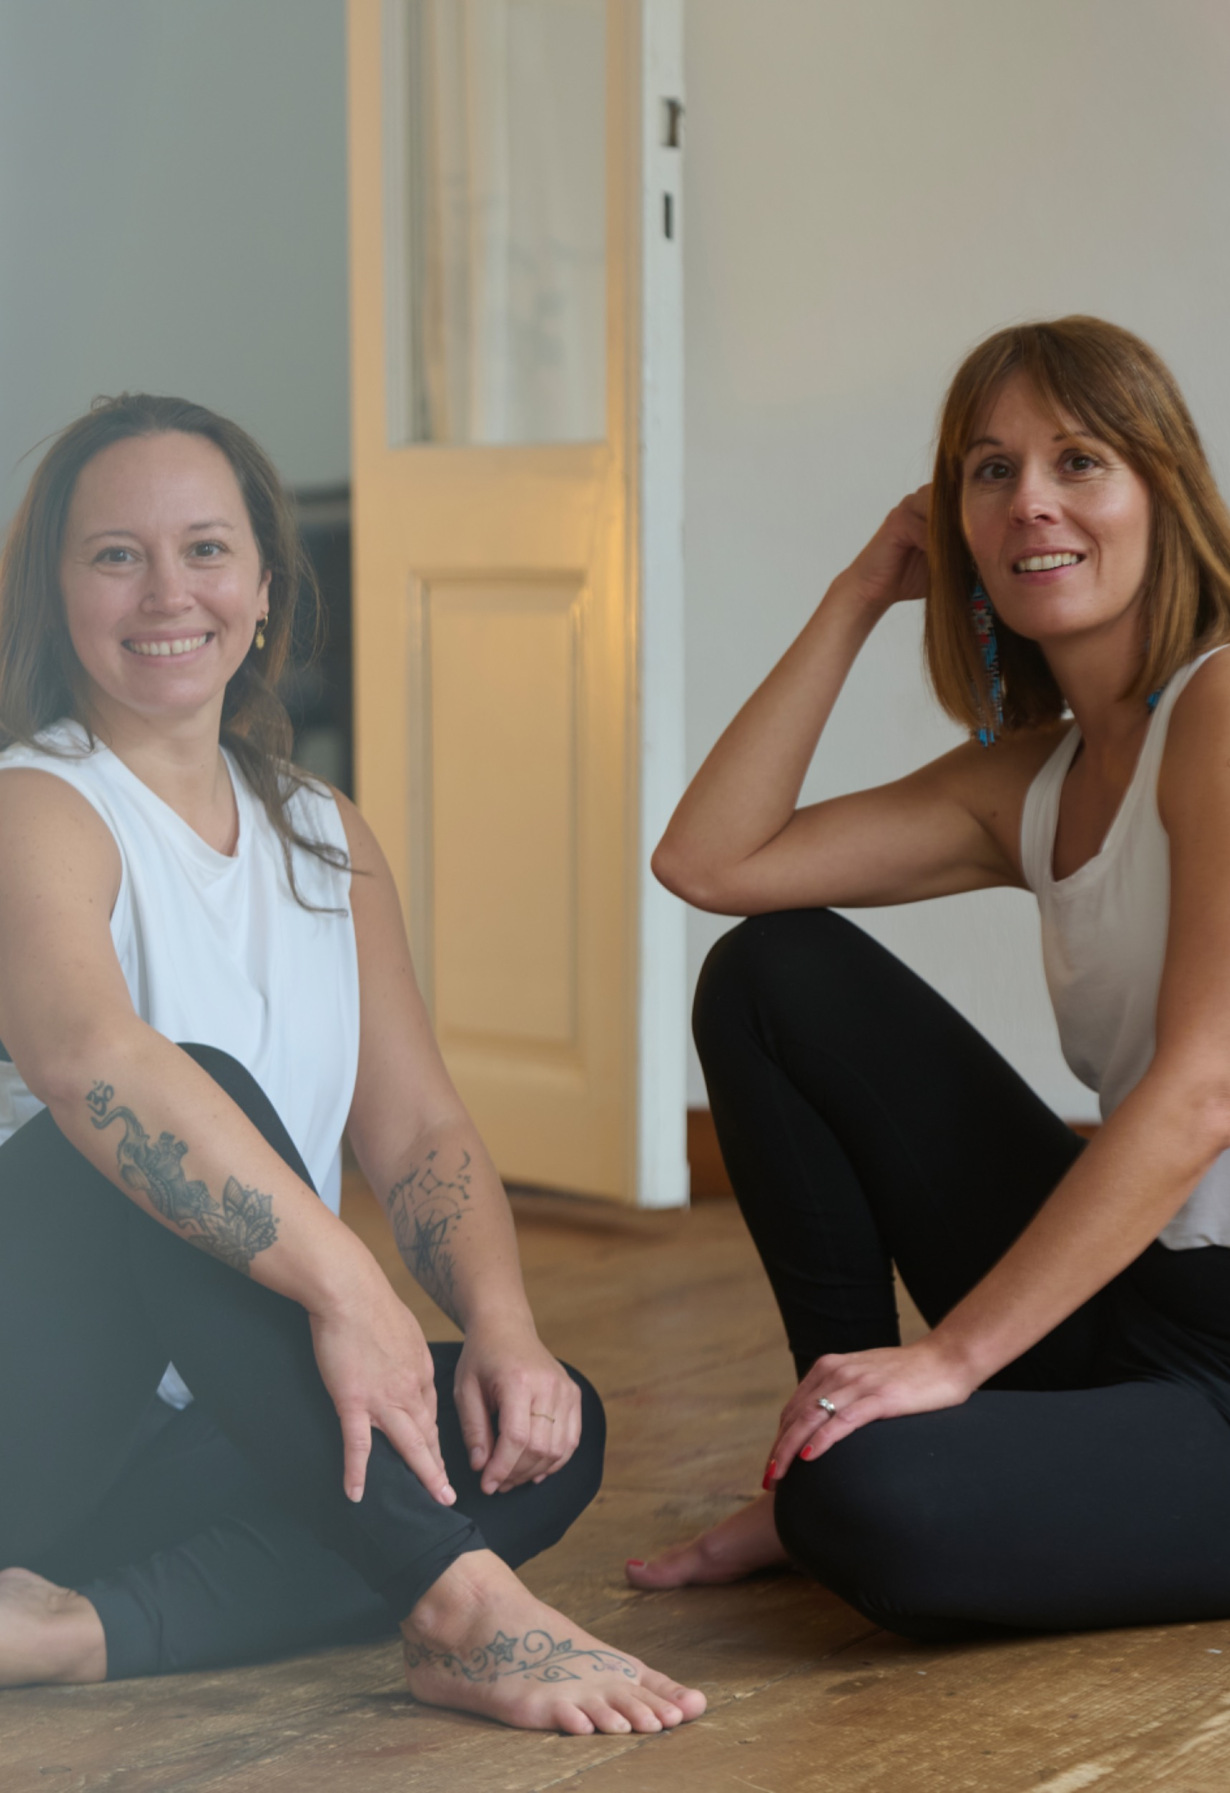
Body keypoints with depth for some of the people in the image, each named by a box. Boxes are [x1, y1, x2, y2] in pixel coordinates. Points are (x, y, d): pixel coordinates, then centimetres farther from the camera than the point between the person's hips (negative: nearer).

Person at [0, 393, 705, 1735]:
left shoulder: (327, 840, 14)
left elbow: (415, 1128, 6)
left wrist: (502, 1324, -13)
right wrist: (342, 1281, -40)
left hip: (196, 1422, 7)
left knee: (544, 1432, -15)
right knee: (200, 1090, -32)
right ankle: (459, 1603, -35)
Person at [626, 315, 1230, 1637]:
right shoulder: (1025, 781, 12)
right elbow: (705, 862, 5)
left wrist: (952, 1353, -22)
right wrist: (856, 601, 5)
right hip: (1117, 1295, 8)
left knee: (871, 1503, -32)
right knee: (771, 976, 3)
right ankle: (838, 1442, 10)